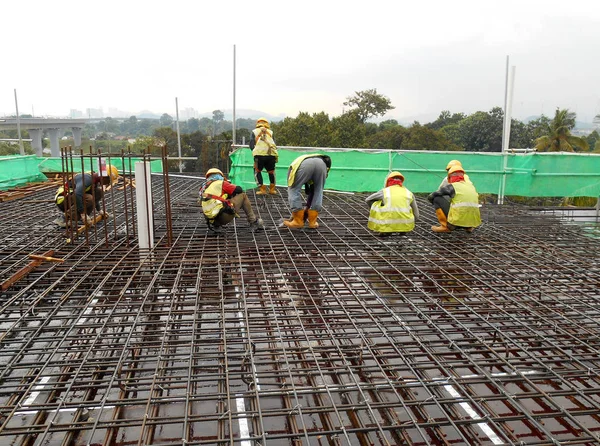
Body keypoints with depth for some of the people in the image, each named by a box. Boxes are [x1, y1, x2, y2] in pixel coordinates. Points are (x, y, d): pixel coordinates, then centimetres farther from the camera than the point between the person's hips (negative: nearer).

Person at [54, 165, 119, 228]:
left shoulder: (95, 180, 5)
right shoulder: (87, 178, -25)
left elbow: (94, 197, 24)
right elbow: (77, 195, -39)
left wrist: (100, 210, 23)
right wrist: (83, 214, -35)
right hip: (63, 200, -9)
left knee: (99, 192, -2)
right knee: (88, 199, -31)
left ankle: (86, 217, 0)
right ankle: (64, 218, -21)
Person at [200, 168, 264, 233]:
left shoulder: (203, 188, 19)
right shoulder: (221, 183, 3)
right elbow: (239, 190, 8)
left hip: (213, 220, 7)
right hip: (224, 217, -6)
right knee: (243, 195, 15)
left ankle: (216, 226, 19)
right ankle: (254, 222, 16)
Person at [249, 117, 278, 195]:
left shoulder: (255, 131, 18)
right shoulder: (270, 132, 23)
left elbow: (251, 145, 11)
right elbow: (274, 144, 20)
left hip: (259, 154, -2)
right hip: (271, 153, 2)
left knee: (257, 171, 16)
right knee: (271, 171, 22)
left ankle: (262, 189, 7)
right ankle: (272, 189, 23)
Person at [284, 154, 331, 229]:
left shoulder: (294, 166, 41)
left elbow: (290, 188, 37)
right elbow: (311, 192, 45)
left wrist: (294, 212, 43)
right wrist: (307, 209, 53)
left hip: (305, 164, -3)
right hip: (322, 163, 3)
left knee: (293, 190, 16)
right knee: (318, 192, 24)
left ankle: (298, 221, 18)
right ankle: (312, 221, 22)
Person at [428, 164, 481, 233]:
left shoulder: (452, 186, 1)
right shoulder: (471, 185, 14)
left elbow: (430, 197, 4)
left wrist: (437, 205, 25)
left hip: (458, 220, -6)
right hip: (473, 221, 6)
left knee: (437, 199, 6)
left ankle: (446, 226, 5)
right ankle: (469, 226, 17)